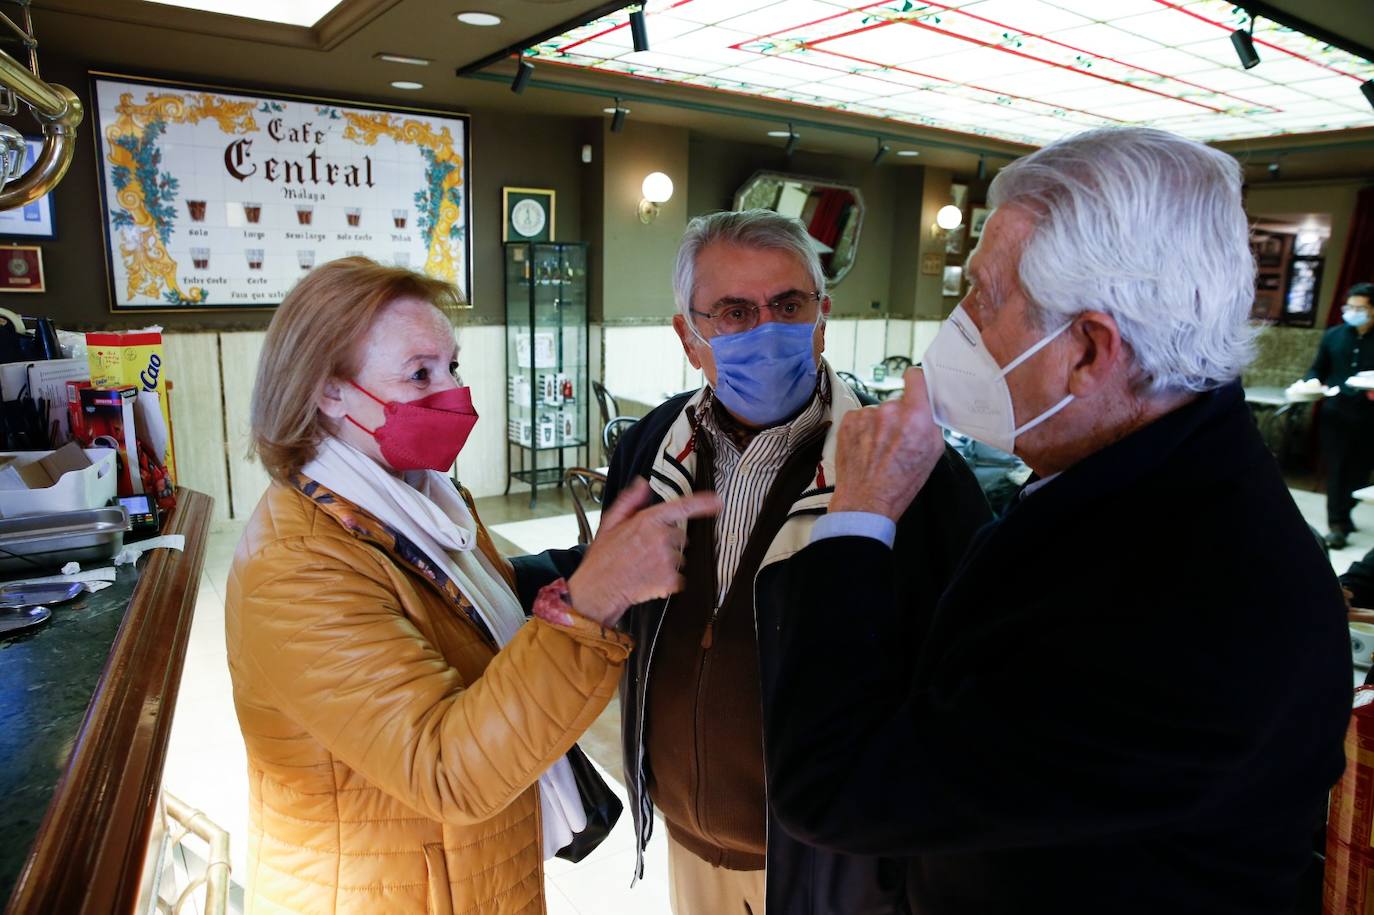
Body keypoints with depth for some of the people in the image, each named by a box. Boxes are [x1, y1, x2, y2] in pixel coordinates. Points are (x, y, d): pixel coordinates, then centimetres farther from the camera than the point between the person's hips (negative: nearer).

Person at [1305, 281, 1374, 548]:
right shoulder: (1333, 336, 7)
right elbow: (1317, 369, 12)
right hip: (1336, 413, 1)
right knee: (1337, 469, -1)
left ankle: (1342, 515, 25)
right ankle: (1337, 524, 2)